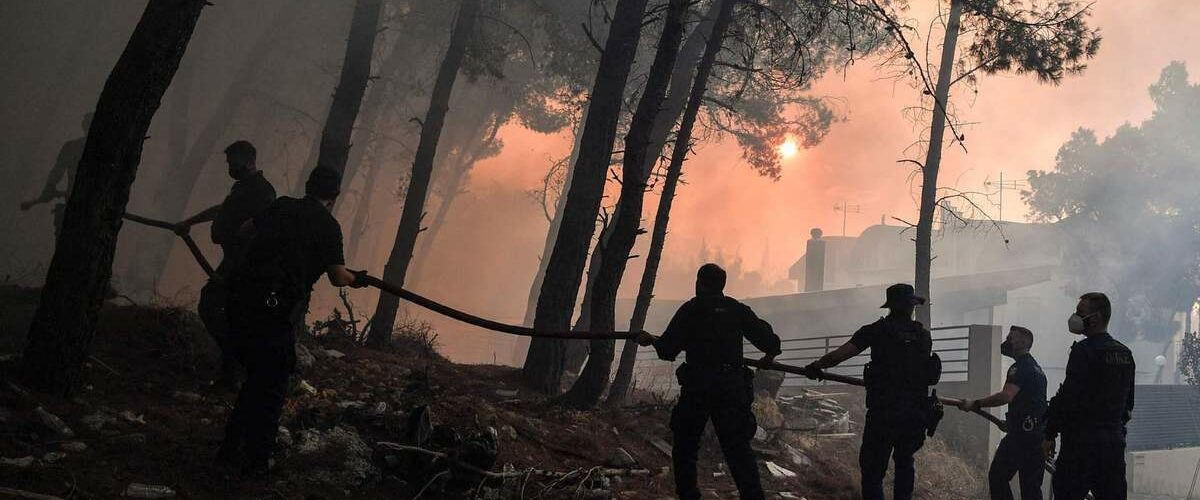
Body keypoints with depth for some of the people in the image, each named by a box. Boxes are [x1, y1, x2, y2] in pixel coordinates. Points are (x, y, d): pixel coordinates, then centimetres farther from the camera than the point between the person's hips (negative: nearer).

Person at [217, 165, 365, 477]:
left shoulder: (281, 207, 14)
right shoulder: (327, 225, -2)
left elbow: (246, 227, 33)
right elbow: (338, 277, -1)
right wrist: (356, 279, 21)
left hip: (240, 298, 6)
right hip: (273, 311, -6)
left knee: (255, 378, 21)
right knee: (271, 387, 6)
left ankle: (229, 451, 24)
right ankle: (255, 464, 7)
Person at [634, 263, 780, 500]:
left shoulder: (690, 310, 0)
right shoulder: (738, 310, 8)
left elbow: (667, 351, -4)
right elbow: (771, 342, 6)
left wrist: (651, 340, 17)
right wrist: (769, 355, 29)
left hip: (697, 390, -2)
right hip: (733, 388, 2)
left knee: (685, 447, 12)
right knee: (738, 448, 5)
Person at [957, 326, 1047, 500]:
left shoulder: (1020, 368, -11)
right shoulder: (1035, 367, 20)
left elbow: (1007, 396, -27)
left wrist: (975, 404, -25)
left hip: (1022, 435, -9)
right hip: (1038, 435, 9)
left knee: (997, 477, -1)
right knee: (1031, 486, 9)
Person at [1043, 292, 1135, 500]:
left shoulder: (1084, 350, -13)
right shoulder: (1125, 353, 14)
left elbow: (1068, 397, -17)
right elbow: (1129, 402, 19)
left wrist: (1049, 435, -11)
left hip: (1082, 443, -8)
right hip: (1115, 441, 8)